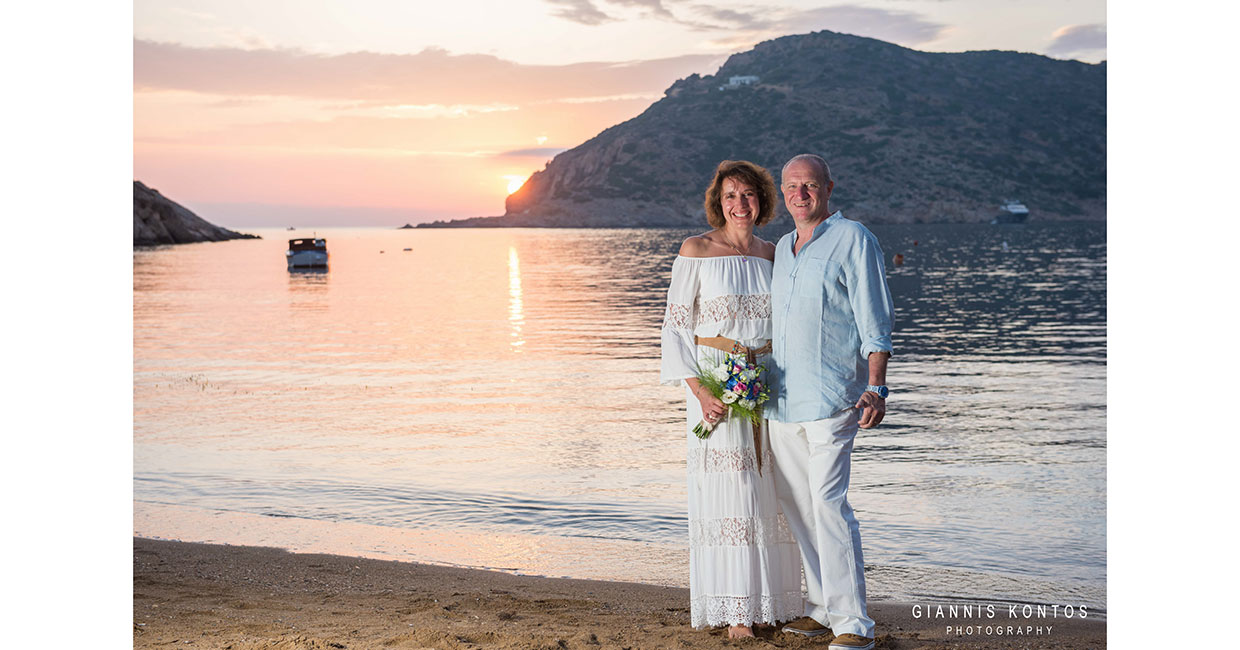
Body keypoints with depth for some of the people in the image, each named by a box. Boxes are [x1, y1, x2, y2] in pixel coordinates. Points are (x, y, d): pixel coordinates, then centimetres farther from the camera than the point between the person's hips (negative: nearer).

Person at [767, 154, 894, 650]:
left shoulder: (853, 241, -3)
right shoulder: (783, 248, 18)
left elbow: (875, 322, -7)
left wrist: (876, 387, -17)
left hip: (830, 398, -7)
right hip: (781, 400, 7)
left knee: (828, 503, -13)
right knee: (796, 503, 9)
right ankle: (821, 608, 21)